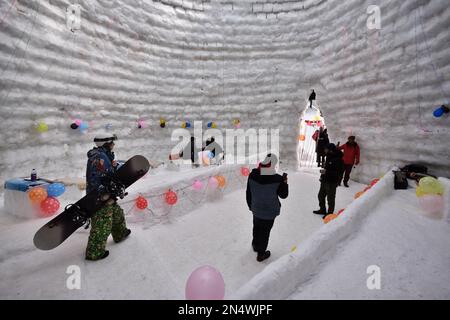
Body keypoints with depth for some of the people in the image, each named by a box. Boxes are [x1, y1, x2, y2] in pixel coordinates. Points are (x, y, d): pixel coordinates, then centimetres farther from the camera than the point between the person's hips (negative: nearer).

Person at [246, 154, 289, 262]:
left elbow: (248, 193, -2)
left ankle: (255, 245, 51)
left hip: (256, 209, 4)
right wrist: (285, 182, 2)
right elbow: (284, 195, -10)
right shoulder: (277, 179, -25)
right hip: (270, 211, -4)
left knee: (256, 227, 26)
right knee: (265, 231, 14)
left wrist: (250, 205, 14)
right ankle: (261, 254, 32)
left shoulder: (252, 175, -13)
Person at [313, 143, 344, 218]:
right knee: (321, 196, 20)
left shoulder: (338, 160, -21)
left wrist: (326, 171, -27)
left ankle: (330, 213, 23)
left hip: (331, 183, -9)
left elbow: (338, 172, -25)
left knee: (330, 198, 6)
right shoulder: (329, 157, 6)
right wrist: (323, 171, 8)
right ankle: (322, 210, 39)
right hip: (324, 181, 9)